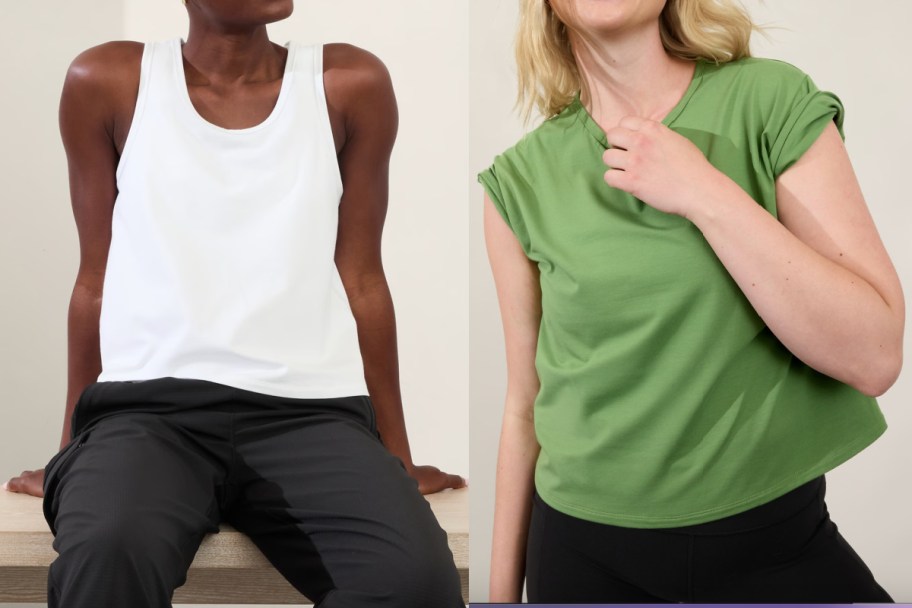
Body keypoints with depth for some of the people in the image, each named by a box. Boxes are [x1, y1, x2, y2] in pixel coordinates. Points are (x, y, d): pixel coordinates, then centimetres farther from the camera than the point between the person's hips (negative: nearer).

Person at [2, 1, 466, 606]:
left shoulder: (350, 84, 8)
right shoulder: (107, 82, 7)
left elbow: (361, 281, 10)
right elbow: (96, 280, 12)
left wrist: (396, 458, 13)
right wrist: (75, 451, 16)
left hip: (310, 410, 2)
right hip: (147, 405, -1)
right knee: (105, 555, -35)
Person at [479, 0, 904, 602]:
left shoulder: (775, 100, -9)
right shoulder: (520, 180, -4)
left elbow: (875, 355, -16)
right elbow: (525, 402, 3)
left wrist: (707, 195, -22)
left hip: (778, 540, -1)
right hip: (586, 551, 2)